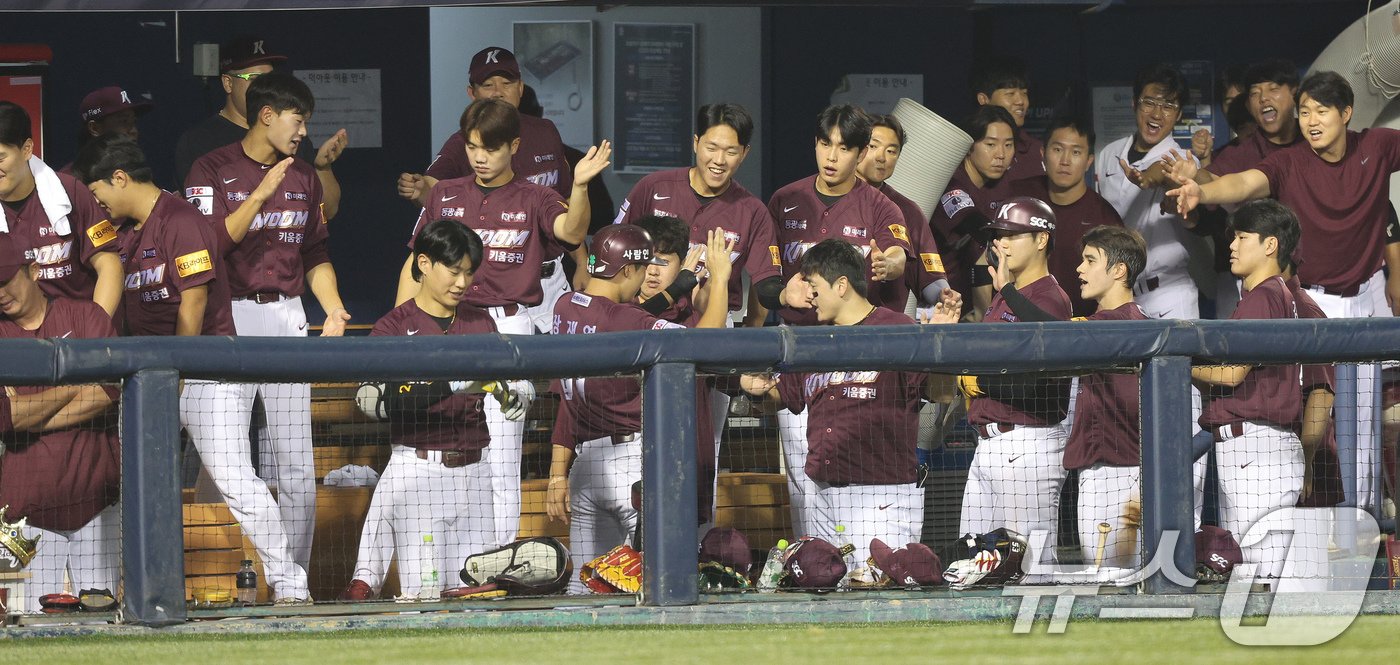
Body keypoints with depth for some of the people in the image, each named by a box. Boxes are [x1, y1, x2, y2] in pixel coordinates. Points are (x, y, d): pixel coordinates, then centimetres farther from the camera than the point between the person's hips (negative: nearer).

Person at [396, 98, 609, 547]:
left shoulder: (533, 200, 3)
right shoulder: (446, 196, 12)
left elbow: (570, 231, -17)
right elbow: (416, 264, 14)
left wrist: (580, 186, -37)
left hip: (508, 328, -3)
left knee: (501, 455, -3)